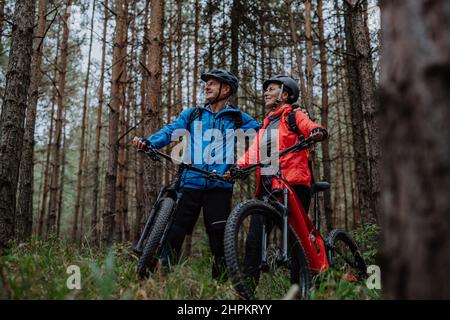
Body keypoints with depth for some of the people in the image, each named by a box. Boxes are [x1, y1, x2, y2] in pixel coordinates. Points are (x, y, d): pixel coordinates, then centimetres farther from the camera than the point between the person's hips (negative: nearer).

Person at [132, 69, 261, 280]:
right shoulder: (192, 114, 17)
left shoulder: (237, 118, 13)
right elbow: (171, 130, 4)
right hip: (191, 182, 2)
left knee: (219, 237, 0)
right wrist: (148, 142, -12)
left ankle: (220, 280, 12)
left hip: (220, 185, -1)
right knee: (175, 233, -1)